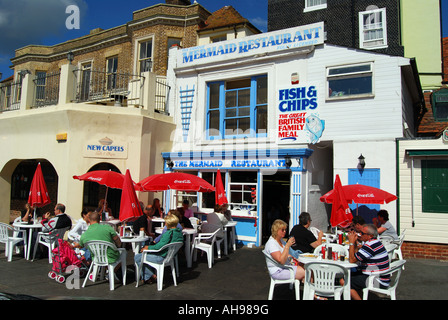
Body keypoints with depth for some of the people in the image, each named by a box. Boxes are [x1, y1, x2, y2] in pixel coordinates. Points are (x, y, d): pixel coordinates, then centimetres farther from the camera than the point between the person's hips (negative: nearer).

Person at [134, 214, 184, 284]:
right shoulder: (179, 232, 2)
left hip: (161, 257, -10)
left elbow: (159, 246, -26)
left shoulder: (169, 233, -26)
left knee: (137, 257, 1)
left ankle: (152, 276, 9)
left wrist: (148, 248, -9)